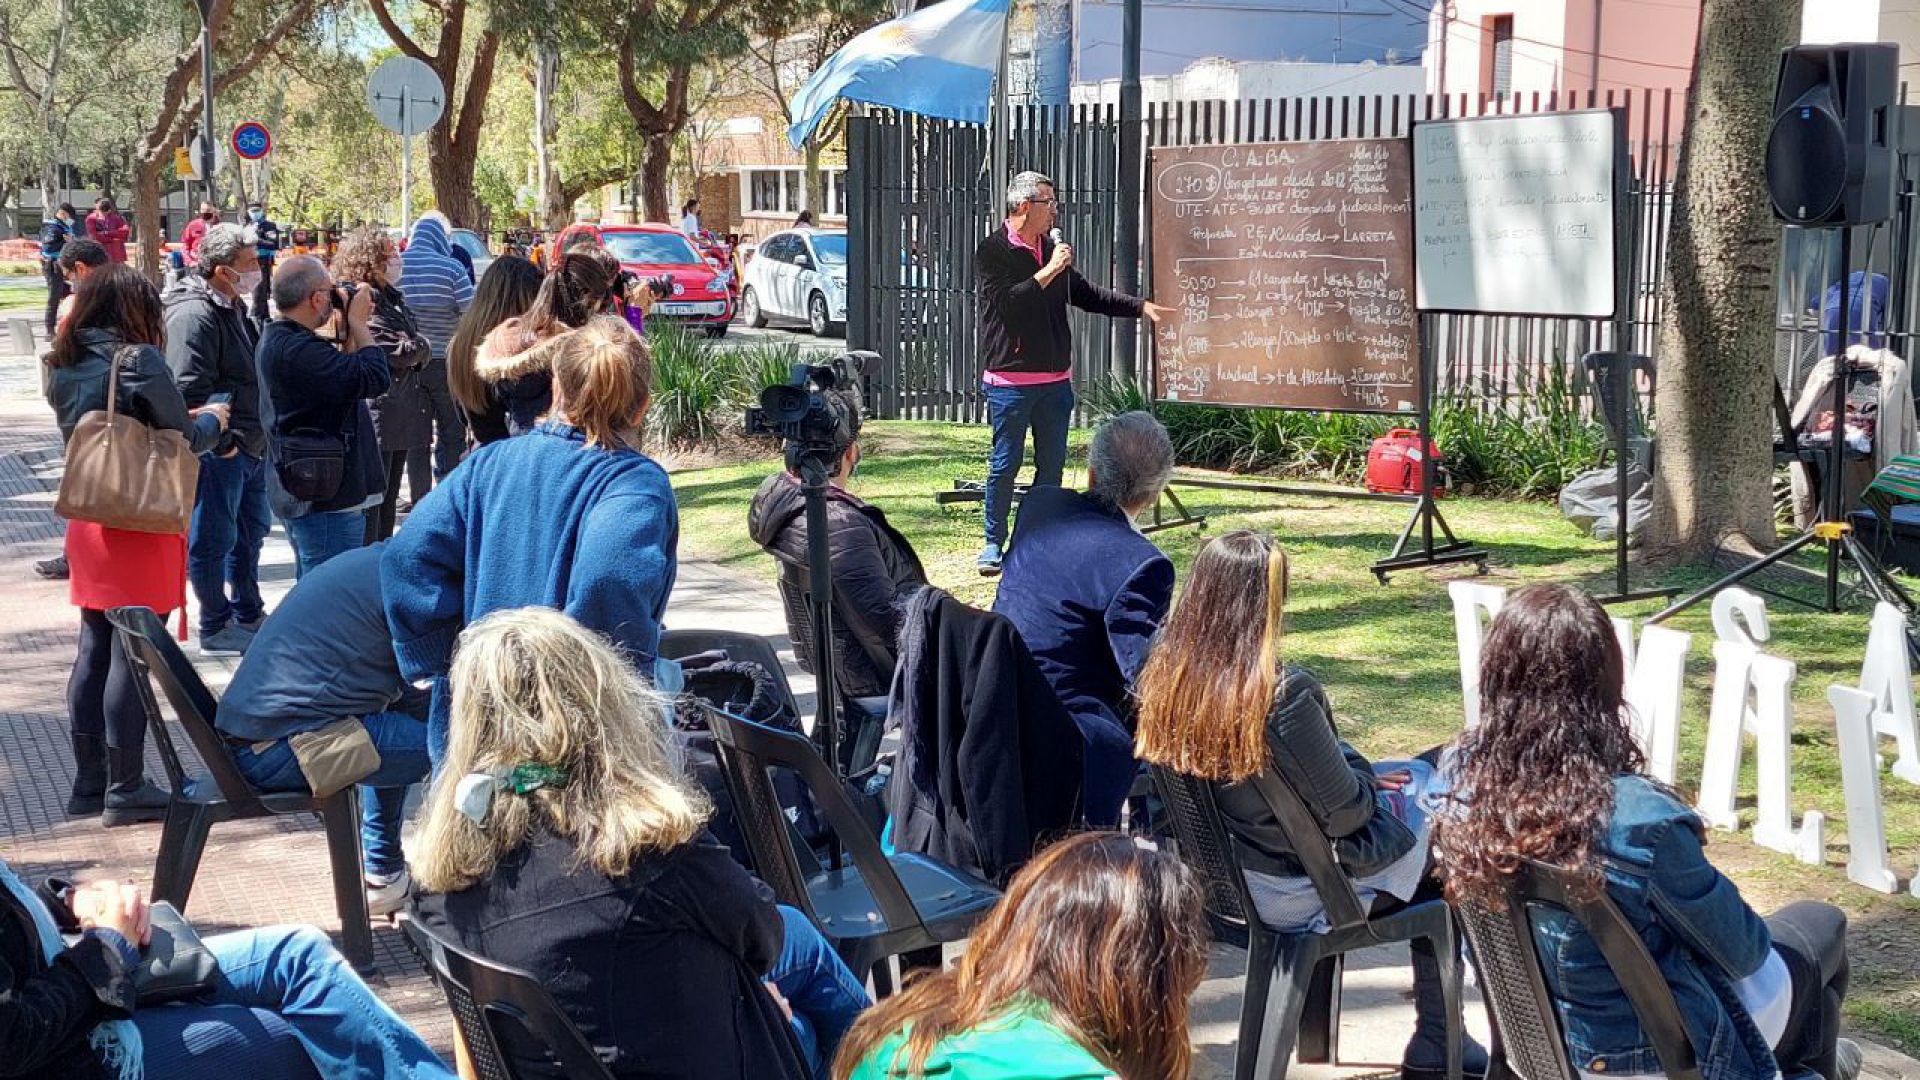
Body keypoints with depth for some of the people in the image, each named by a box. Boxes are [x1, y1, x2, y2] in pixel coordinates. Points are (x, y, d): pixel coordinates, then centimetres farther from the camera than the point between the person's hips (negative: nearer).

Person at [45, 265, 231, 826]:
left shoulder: (67, 366, 6)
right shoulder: (139, 361, -15)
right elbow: (185, 439, -12)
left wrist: (184, 419, 15)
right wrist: (210, 420, 11)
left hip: (87, 523, 7)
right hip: (141, 527, -7)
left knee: (93, 653, 13)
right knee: (133, 657, 0)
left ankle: (88, 781, 19)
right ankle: (126, 789, 6)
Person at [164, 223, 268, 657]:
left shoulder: (234, 307, 12)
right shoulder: (194, 315, -21)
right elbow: (190, 393, -26)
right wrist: (222, 442, -21)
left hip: (248, 447, 10)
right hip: (217, 454, -10)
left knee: (251, 531, 22)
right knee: (213, 541, 2)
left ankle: (248, 614, 37)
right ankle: (216, 629, 13)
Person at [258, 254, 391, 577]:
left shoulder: (277, 339, 13)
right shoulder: (296, 350, -22)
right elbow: (375, 377, -25)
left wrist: (348, 332, 9)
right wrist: (357, 323, -11)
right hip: (327, 500, -11)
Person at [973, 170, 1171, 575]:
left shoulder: (1052, 249, 13)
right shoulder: (993, 252, -8)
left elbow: (1086, 294, 21)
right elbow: (1007, 301, -21)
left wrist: (1141, 307, 18)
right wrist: (1049, 271, -16)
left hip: (1056, 379, 7)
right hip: (1011, 379, -6)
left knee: (1051, 465, 9)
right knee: (1005, 465, -1)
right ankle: (994, 544, 9)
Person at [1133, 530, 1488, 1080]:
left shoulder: (1165, 677, -7)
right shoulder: (1284, 692, -30)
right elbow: (1343, 810, -21)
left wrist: (1357, 776, 10)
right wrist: (1367, 775, 1)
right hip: (1292, 894, -7)